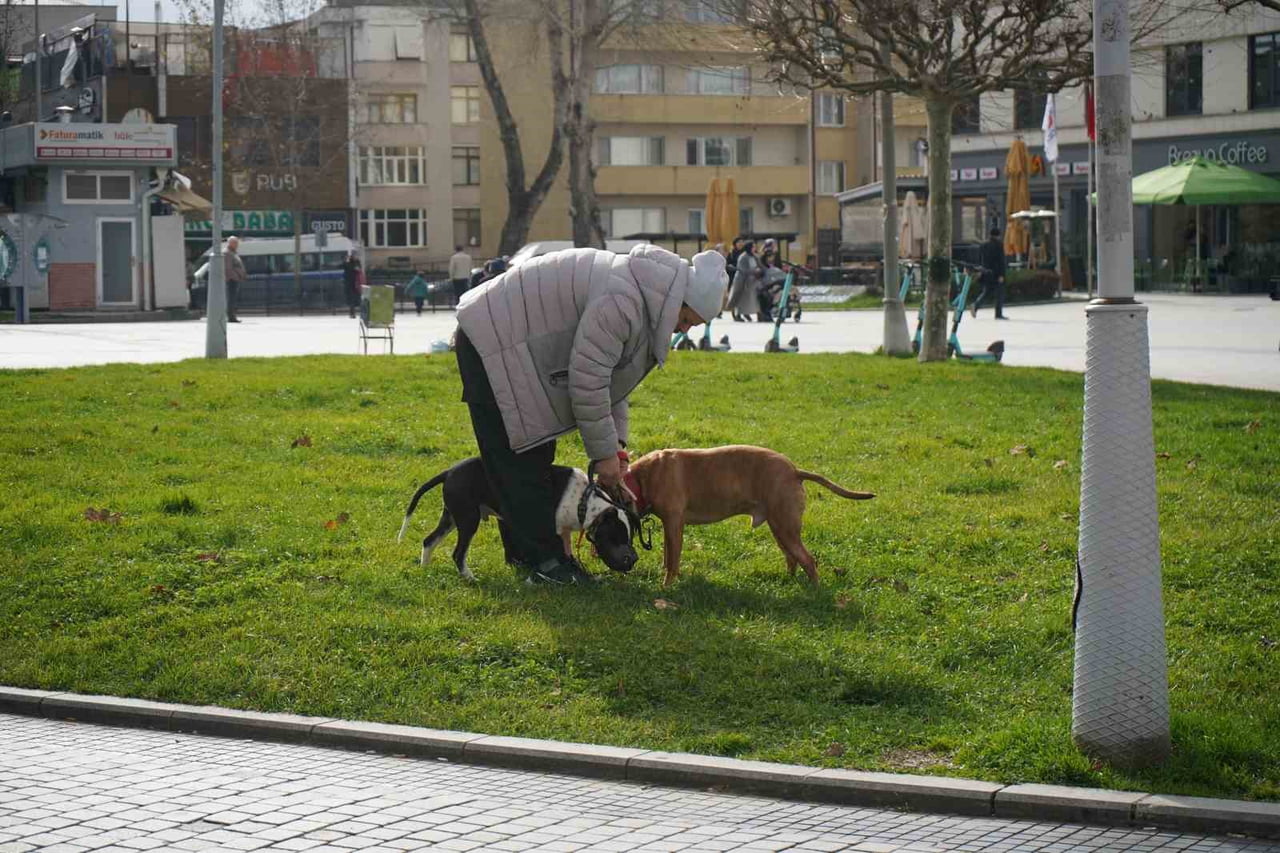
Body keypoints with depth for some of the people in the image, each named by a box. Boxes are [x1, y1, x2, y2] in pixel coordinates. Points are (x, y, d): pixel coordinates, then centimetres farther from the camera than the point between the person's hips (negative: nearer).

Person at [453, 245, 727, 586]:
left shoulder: (643, 301, 6)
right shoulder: (622, 301, -28)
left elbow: (609, 374, 14)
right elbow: (587, 380, -26)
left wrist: (615, 439, 8)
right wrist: (604, 452, -17)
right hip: (490, 340, -11)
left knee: (534, 457, 12)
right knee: (519, 459, -9)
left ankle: (524, 551, 17)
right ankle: (541, 560, -7)